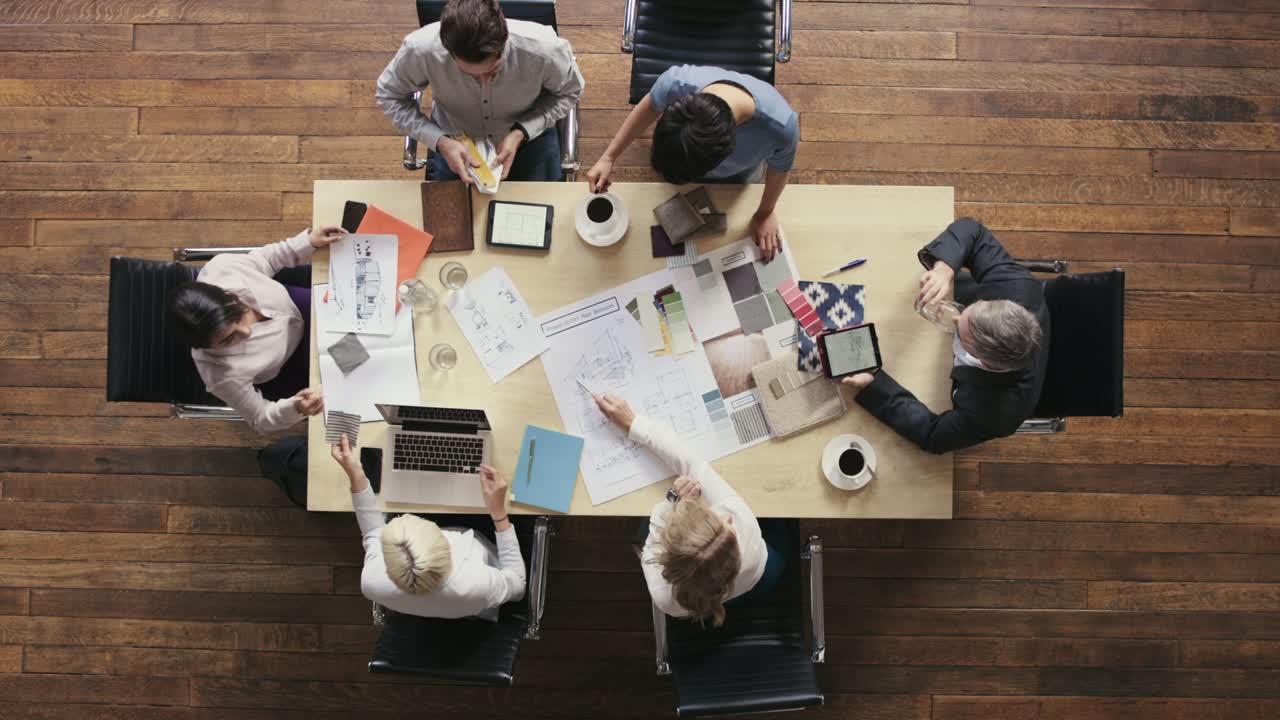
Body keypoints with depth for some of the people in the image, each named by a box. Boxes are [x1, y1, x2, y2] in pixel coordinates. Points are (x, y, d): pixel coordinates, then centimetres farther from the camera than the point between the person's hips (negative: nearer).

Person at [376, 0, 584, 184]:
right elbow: (389, 96, -14)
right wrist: (440, 141, -30)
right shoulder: (421, 49, -35)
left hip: (529, 136, 0)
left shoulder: (542, 48, -37)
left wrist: (521, 133, -28)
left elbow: (569, 91, -14)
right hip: (453, 141, 1)